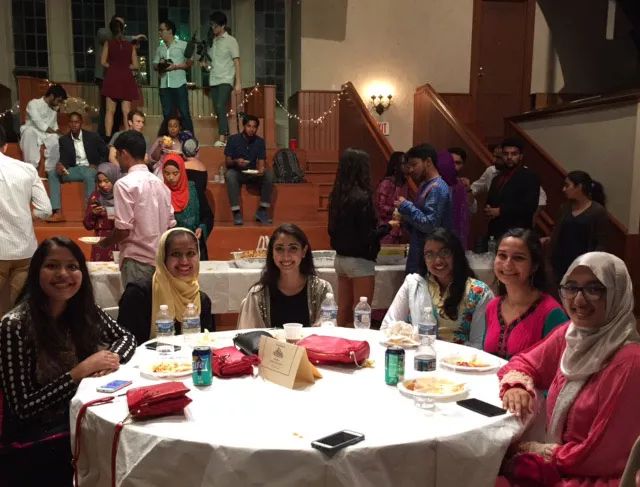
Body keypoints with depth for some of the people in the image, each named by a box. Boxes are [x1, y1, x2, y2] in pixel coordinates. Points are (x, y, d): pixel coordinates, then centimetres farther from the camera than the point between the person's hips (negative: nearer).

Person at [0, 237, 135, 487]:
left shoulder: (85, 310, -3)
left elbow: (126, 337, 11)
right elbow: (22, 408, -17)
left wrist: (112, 357, -11)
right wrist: (80, 371, -22)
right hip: (34, 440, -5)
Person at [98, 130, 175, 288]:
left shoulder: (125, 184, -10)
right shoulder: (160, 184, 10)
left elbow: (123, 229, -15)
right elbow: (170, 225, 12)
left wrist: (104, 243, 3)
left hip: (137, 260, -7)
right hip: (160, 259, 7)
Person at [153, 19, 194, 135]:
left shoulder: (183, 45, 3)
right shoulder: (160, 48, 16)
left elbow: (190, 63, 0)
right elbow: (154, 66, 18)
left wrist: (175, 66, -12)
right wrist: (160, 66, -5)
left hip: (179, 84, -4)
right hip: (164, 85, 4)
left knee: (185, 114, -5)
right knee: (167, 115, 6)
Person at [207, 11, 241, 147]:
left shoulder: (230, 41, -1)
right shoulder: (212, 41, 16)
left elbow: (237, 62, -6)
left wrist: (238, 82, -12)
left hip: (225, 80, -7)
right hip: (213, 81, 7)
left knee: (221, 107, -21)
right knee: (218, 110, 5)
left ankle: (222, 139, -26)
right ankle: (227, 139, 11)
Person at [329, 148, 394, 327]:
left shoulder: (338, 195, 4)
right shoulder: (361, 196, -18)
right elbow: (367, 236, -18)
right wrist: (388, 226, -2)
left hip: (341, 258, 8)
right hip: (360, 261, -8)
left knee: (344, 311, 15)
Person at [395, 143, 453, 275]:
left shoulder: (437, 188, -16)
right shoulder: (426, 186, 15)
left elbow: (430, 225, -24)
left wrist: (406, 207, -16)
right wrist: (405, 218, 3)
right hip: (420, 256, 10)